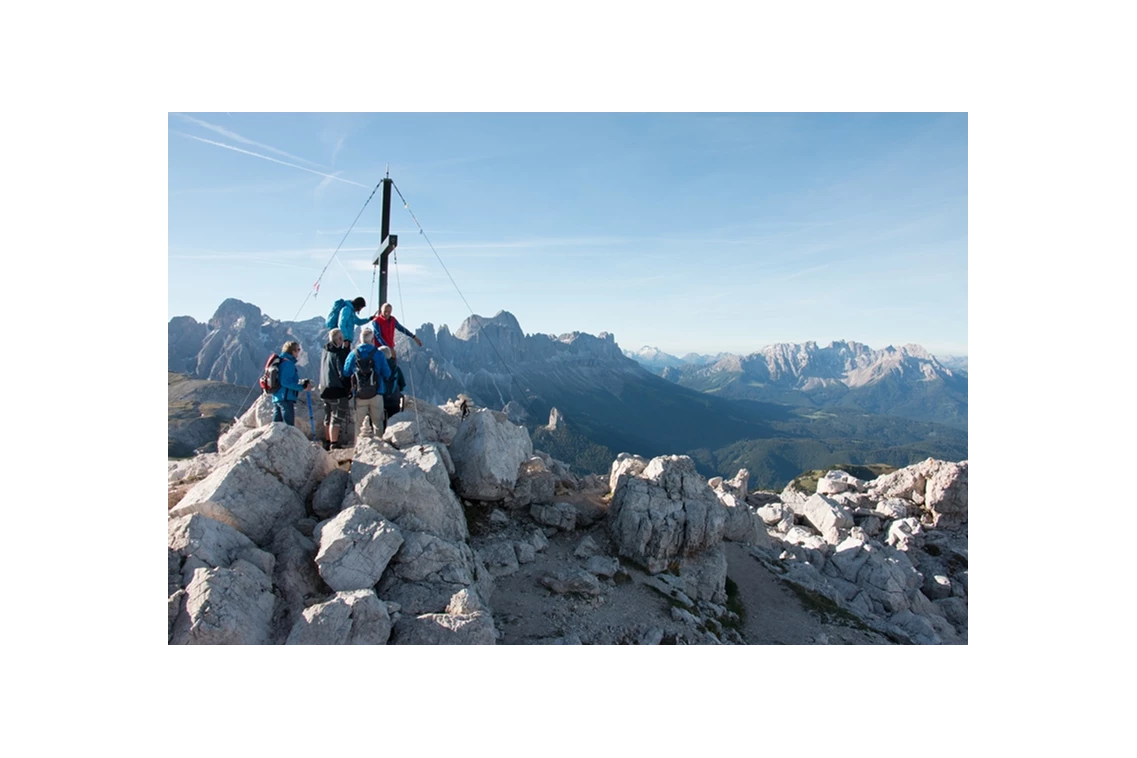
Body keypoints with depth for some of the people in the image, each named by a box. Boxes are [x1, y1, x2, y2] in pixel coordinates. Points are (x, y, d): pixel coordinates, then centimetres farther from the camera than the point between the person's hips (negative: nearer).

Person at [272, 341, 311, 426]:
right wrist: (302, 387, -15)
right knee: (289, 427, -6)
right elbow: (285, 382, -20)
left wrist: (301, 382, 14)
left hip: (276, 398, 9)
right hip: (286, 399, -9)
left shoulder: (280, 361, 17)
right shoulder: (288, 363, -12)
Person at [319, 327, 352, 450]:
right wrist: (348, 386, -7)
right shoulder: (339, 353, -15)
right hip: (338, 390, -8)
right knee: (337, 418, -3)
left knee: (328, 418, 16)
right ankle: (334, 444, -3)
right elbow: (343, 373, -16)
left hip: (325, 389, 8)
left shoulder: (325, 352, 10)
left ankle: (327, 442, 23)